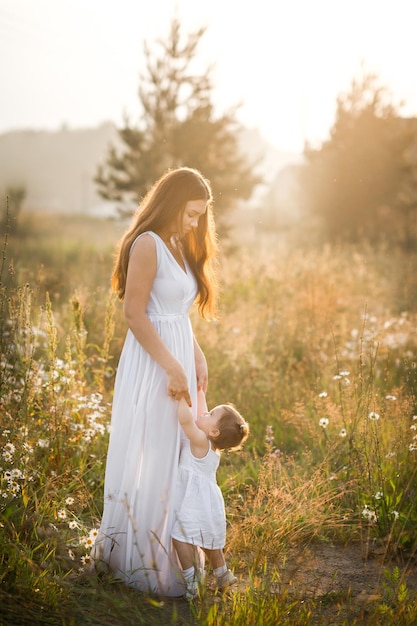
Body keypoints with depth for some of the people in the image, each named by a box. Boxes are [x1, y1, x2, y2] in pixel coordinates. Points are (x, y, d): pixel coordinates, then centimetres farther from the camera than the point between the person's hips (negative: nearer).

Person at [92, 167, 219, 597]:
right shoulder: (148, 244, -13)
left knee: (177, 461, 14)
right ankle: (139, 560, 11)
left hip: (178, 360, 9)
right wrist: (171, 367, -19)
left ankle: (169, 552, 26)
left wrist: (197, 357, 6)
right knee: (148, 462, -1)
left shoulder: (180, 246, 15)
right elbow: (134, 313, -18)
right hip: (152, 365, -9)